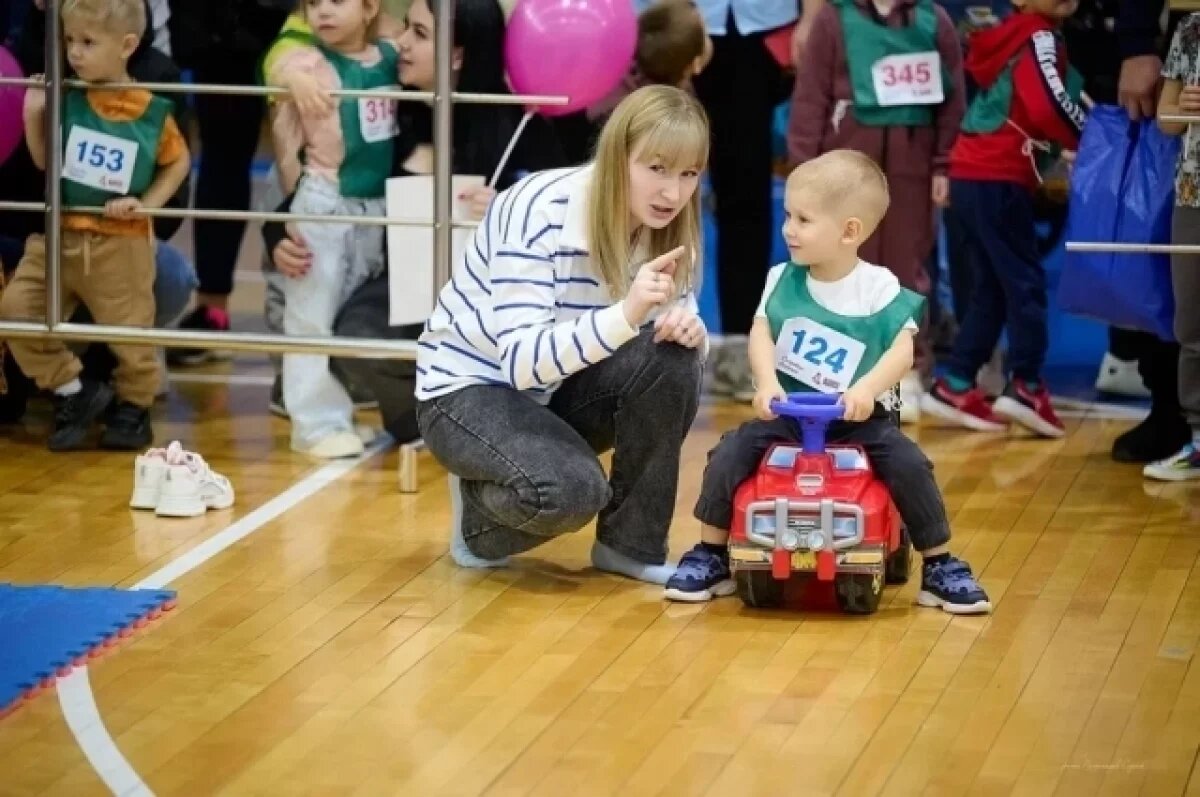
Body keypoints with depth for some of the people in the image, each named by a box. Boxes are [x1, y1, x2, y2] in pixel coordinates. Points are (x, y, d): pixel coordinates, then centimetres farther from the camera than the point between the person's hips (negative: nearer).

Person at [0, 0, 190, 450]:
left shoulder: (152, 112, -8)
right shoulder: (66, 99, -2)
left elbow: (179, 161, 7)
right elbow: (44, 161, 6)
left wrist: (148, 202, -5)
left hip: (121, 244, -3)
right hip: (60, 234, 3)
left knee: (130, 333, 6)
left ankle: (134, 409, 32)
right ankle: (73, 391, 8)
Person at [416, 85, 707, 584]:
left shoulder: (664, 227, -9)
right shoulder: (540, 211, -29)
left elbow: (675, 333, -1)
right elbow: (521, 359, -36)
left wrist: (687, 325, -27)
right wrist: (626, 313, -51)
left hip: (557, 390, 6)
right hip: (468, 388, -6)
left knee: (671, 358, -22)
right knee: (572, 489, -33)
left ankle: (631, 543, -7)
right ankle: (479, 513, 2)